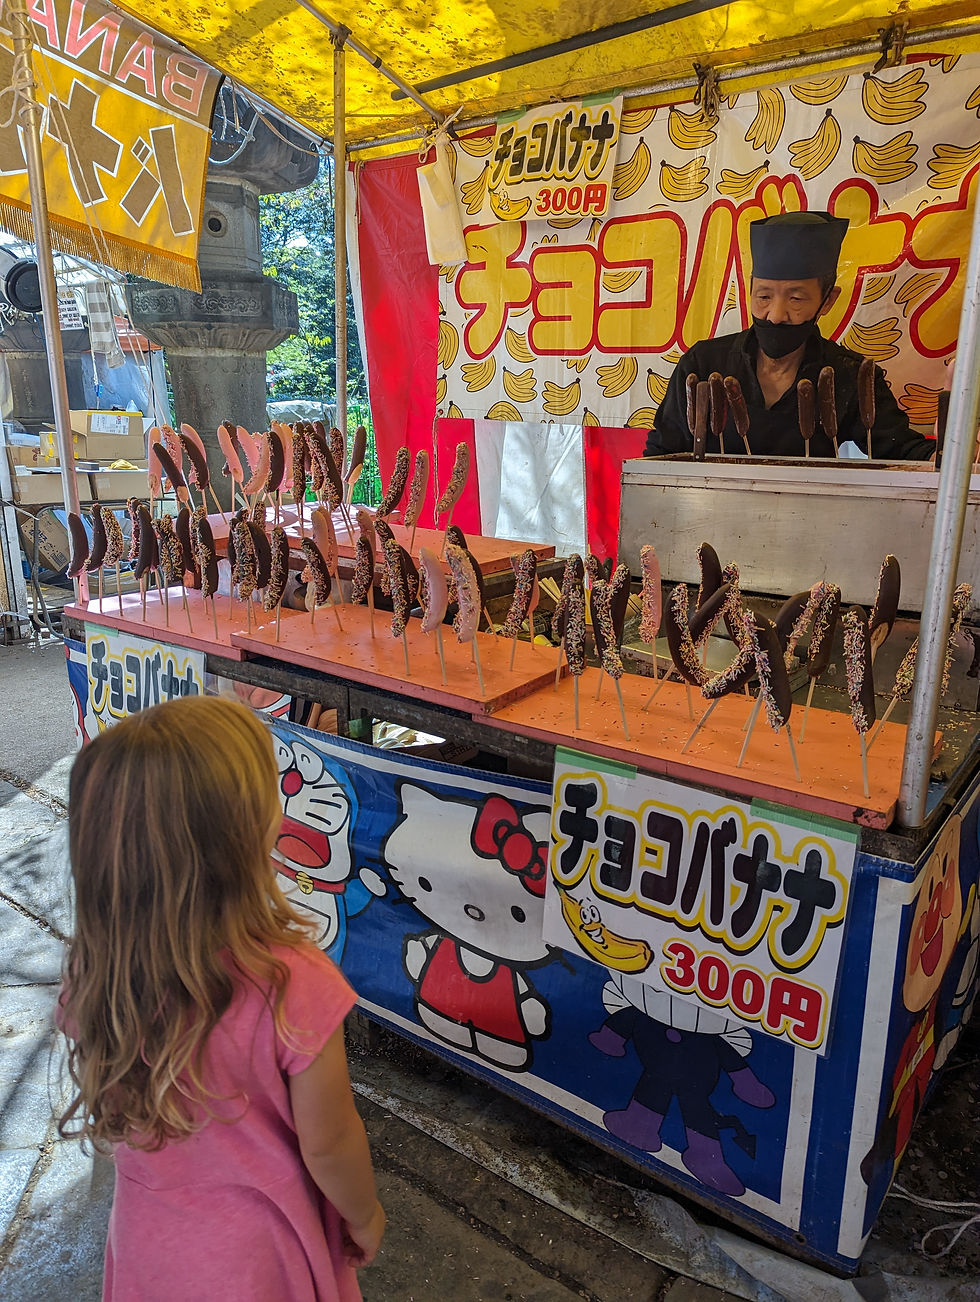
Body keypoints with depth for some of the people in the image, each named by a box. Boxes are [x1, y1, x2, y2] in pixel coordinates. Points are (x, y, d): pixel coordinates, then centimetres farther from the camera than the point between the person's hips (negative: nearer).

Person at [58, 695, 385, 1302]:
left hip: (145, 1241, 4)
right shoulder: (294, 984, -38)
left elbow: (104, 1109, -5)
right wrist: (365, 1218, -2)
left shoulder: (92, 972, -23)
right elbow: (328, 1144, -22)